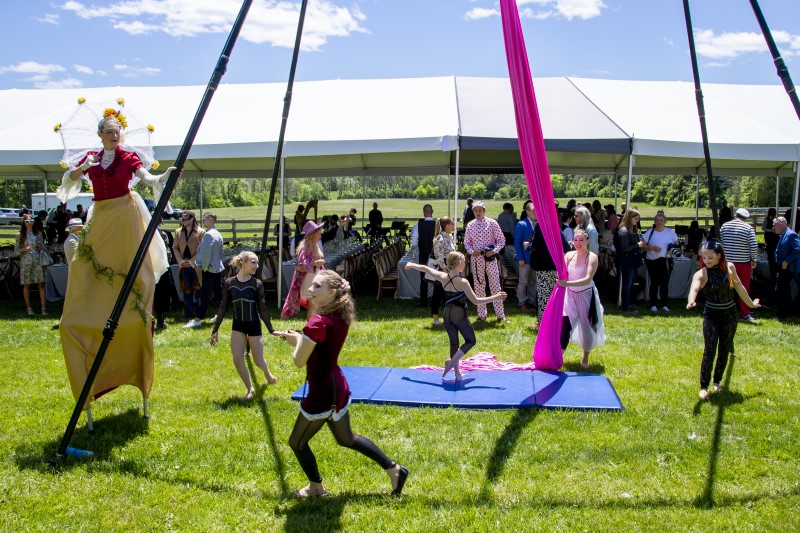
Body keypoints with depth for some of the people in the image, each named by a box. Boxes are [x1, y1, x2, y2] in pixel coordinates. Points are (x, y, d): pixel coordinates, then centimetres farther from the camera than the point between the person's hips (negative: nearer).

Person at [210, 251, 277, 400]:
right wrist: (215, 330, 1)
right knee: (237, 360, -4)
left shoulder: (257, 283, -10)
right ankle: (250, 390, 14)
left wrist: (271, 330, -6)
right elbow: (223, 307, 0)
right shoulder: (229, 282, -6)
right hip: (237, 325, 2)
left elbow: (262, 309, -5)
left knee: (258, 361, 6)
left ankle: (267, 373, 41)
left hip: (254, 325, -2)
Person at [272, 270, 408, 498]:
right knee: (346, 439, 27)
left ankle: (316, 488, 35)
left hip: (322, 394, -9)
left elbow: (299, 361, -18)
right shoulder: (341, 316, 0)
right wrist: (297, 337, 6)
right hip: (338, 387, 9)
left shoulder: (317, 323, -26)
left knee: (297, 442, 16)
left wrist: (295, 341, 0)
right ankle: (393, 469, 28)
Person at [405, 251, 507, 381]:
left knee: (453, 343, 16)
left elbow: (425, 268, 11)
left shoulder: (443, 277, -4)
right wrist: (494, 298, -14)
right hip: (459, 315, -5)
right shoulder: (462, 282, -19)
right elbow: (476, 301, -18)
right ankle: (452, 362, -4)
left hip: (447, 315, 5)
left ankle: (457, 373, 19)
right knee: (471, 340, 13)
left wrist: (412, 265, 28)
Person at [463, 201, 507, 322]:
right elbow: (466, 242, 11)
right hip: (476, 259, 2)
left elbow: (501, 240, -2)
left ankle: (500, 314, 6)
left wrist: (494, 251, -16)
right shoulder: (470, 225, 5)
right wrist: (471, 251, -8)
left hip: (490, 259, -2)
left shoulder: (492, 223, -3)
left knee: (495, 286, -3)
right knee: (478, 286, 7)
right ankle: (481, 314, 17)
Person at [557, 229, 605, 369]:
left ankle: (585, 358, 25)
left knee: (586, 325, 6)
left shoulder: (592, 257, -16)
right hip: (570, 294, 3)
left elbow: (587, 279, -29)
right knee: (565, 323, -4)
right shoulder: (569, 255, -2)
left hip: (586, 295, -3)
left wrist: (568, 283, -40)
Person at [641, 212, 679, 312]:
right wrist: (652, 248, -20)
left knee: (665, 282, 4)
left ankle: (664, 304, 14)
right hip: (652, 261, -1)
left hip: (666, 261, 2)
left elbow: (677, 243, 9)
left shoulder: (670, 232, 4)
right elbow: (642, 245, -4)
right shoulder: (650, 232, 0)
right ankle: (653, 304, 10)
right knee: (654, 282, 1)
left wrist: (674, 247, -13)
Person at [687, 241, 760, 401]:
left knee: (724, 351, 12)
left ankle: (717, 381, 28)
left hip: (730, 315, 4)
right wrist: (691, 301, -58)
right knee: (710, 351, -10)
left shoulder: (729, 267, -3)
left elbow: (739, 287, 11)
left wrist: (751, 303, 23)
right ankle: (704, 386, -2)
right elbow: (694, 288, -36)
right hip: (711, 316, -4)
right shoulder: (701, 274, -16)